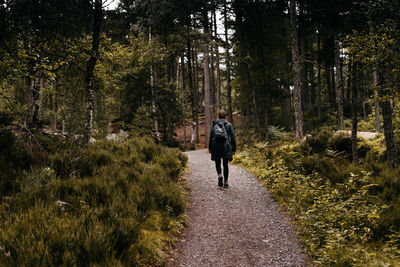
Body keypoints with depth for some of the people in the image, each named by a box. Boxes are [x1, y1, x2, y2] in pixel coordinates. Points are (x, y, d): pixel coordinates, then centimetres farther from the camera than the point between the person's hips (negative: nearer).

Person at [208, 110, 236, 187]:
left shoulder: (214, 124, 4)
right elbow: (232, 137, 1)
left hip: (216, 146, 0)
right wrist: (234, 148, 6)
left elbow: (211, 137, 4)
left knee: (217, 163, 12)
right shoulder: (229, 125, 3)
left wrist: (210, 148, 9)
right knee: (225, 164, 7)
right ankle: (225, 182, 5)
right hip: (226, 146, 0)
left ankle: (219, 175, -16)